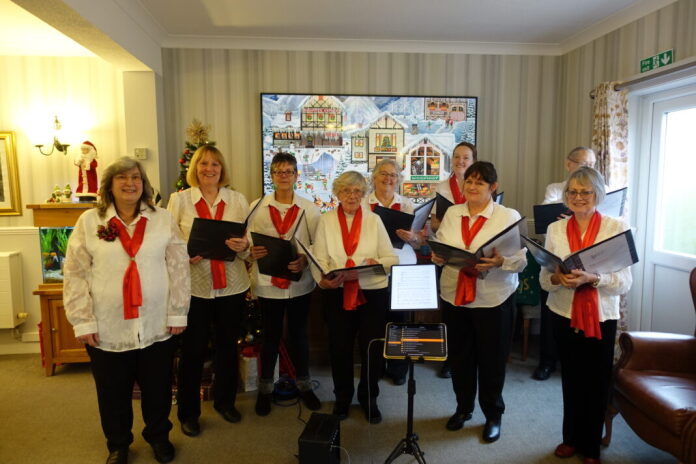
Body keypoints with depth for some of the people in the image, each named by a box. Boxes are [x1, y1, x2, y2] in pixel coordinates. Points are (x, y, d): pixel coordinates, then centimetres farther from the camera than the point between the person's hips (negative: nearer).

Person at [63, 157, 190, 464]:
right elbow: (75, 274, -1)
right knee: (113, 393, 16)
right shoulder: (89, 221, -1)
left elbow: (179, 267, 0)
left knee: (158, 388, 15)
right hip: (108, 328, 0)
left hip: (156, 325, 1)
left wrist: (178, 313, -3)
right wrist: (83, 322, -5)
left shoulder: (163, 219, 0)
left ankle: (158, 436, 41)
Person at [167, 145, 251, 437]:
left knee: (227, 345, 15)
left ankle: (225, 401, 36)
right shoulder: (179, 199, 0)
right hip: (194, 286, -2)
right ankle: (188, 412, 28)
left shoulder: (238, 199, 4)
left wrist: (244, 246, -19)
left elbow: (251, 241, 3)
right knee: (193, 349, 8)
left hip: (232, 286, 2)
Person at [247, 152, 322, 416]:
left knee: (299, 334, 14)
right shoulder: (257, 207, -1)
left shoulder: (309, 208, -1)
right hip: (268, 283, 0)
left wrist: (305, 260, -18)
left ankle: (304, 385, 33)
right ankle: (265, 388, 31)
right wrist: (252, 252, -20)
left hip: (299, 282, 1)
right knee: (270, 336, 12)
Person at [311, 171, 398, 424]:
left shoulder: (374, 220, 5)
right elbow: (318, 259, -5)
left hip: (372, 292, 0)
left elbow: (392, 258, 1)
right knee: (339, 347, 10)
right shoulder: (326, 220, 4)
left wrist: (376, 263, -20)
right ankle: (342, 397, 34)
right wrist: (323, 279, -24)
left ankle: (369, 398, 30)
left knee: (372, 348, 6)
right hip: (337, 293, 0)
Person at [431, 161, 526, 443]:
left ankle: (493, 415, 32)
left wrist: (500, 261, -29)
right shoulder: (452, 213, 6)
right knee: (459, 356, 16)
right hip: (454, 296, 4)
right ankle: (463, 407, 38)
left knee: (491, 359, 10)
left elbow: (521, 260, -10)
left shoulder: (509, 216, -6)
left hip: (493, 299, -3)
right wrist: (437, 257, -15)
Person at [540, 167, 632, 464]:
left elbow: (625, 282, -9)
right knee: (571, 379, 16)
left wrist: (592, 278, -26)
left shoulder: (617, 228, -6)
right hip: (564, 314, 2)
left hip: (601, 317, -2)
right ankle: (571, 438, 37)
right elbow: (544, 280, 1)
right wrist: (558, 278, -21)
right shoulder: (555, 229, 1)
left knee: (596, 383, 8)